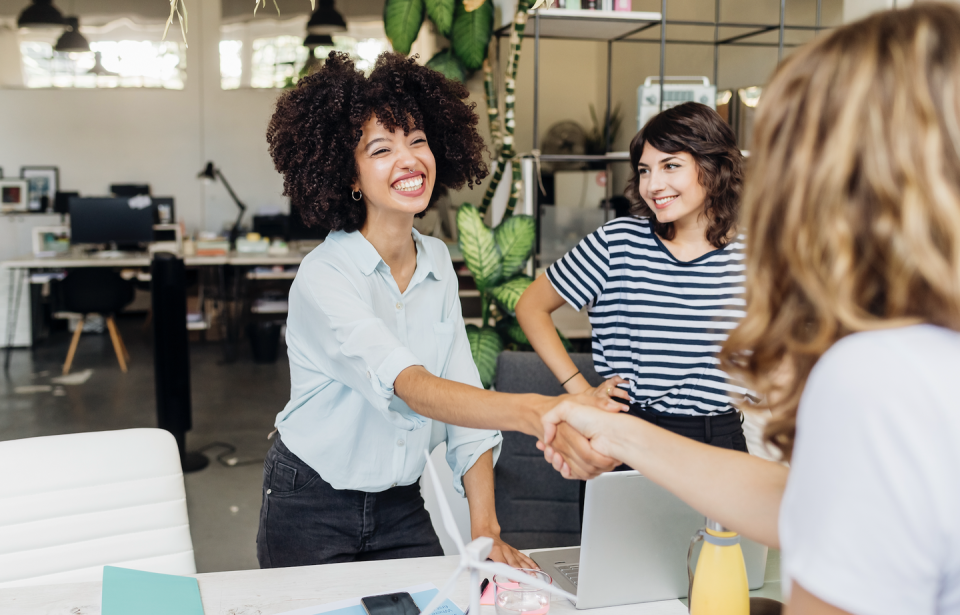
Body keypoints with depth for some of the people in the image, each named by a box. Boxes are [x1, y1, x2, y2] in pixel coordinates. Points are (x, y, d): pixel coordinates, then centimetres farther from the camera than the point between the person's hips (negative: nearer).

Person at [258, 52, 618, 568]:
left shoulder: (437, 262, -3)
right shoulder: (324, 278, -24)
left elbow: (464, 390, -5)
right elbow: (408, 385, -40)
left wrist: (485, 528, -12)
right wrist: (535, 413, -56)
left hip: (401, 505, 5)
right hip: (311, 510, -5)